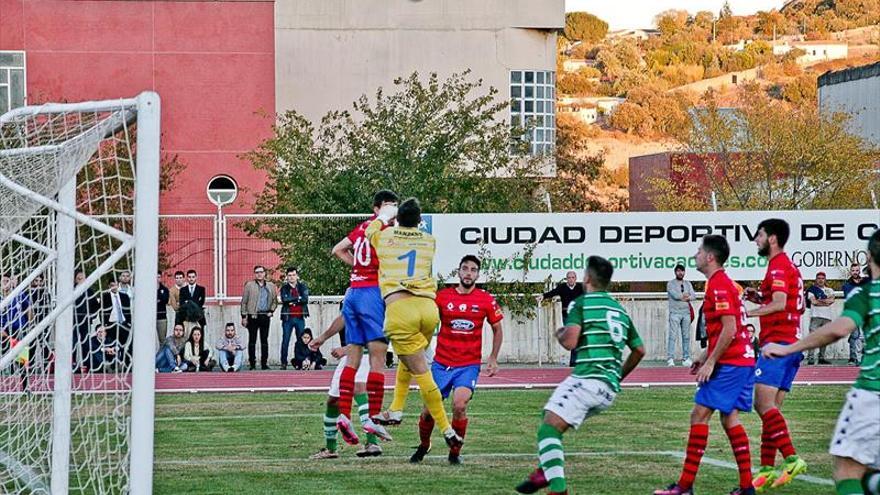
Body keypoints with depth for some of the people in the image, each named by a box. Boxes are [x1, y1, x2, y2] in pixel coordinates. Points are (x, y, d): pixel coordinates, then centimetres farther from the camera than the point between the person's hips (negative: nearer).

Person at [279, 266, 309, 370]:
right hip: (288, 318, -1)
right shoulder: (284, 287, 6)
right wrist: (298, 298, -8)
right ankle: (283, 363, 2)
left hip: (300, 318, 1)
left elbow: (305, 299, -6)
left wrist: (293, 301, -9)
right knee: (285, 341, -3)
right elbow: (284, 299, -11)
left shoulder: (302, 286, 8)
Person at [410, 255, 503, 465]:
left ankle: (455, 452, -1)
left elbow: (497, 330, 11)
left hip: (469, 365, -1)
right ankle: (423, 446, 29)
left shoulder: (486, 300, -1)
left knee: (459, 406, -21)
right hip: (442, 363, 1)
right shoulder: (442, 296, -1)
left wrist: (493, 359, 5)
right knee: (429, 410, 1)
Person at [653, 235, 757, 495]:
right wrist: (706, 355, 22)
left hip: (729, 364, -10)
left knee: (699, 415, -8)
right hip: (744, 360, 10)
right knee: (729, 418, 10)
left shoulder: (718, 286, -14)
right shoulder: (724, 283, 17)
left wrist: (710, 362, -17)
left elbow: (729, 329, -21)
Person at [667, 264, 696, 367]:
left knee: (686, 336, 5)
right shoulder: (671, 284, 2)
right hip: (675, 312, -5)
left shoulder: (688, 284, 17)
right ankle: (670, 358, -13)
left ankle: (686, 358, 9)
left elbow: (693, 296, 4)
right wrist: (685, 295, -1)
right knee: (672, 336, -10)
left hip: (686, 312, 5)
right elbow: (675, 295, -13)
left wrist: (684, 297, -11)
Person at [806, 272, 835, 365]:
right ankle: (810, 358, -19)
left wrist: (820, 300, -8)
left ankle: (822, 357, 12)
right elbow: (813, 301, -6)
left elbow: (831, 300, 1)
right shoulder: (812, 289, 8)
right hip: (816, 315, -5)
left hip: (827, 316, 5)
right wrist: (826, 302, -3)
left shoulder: (829, 290, 20)